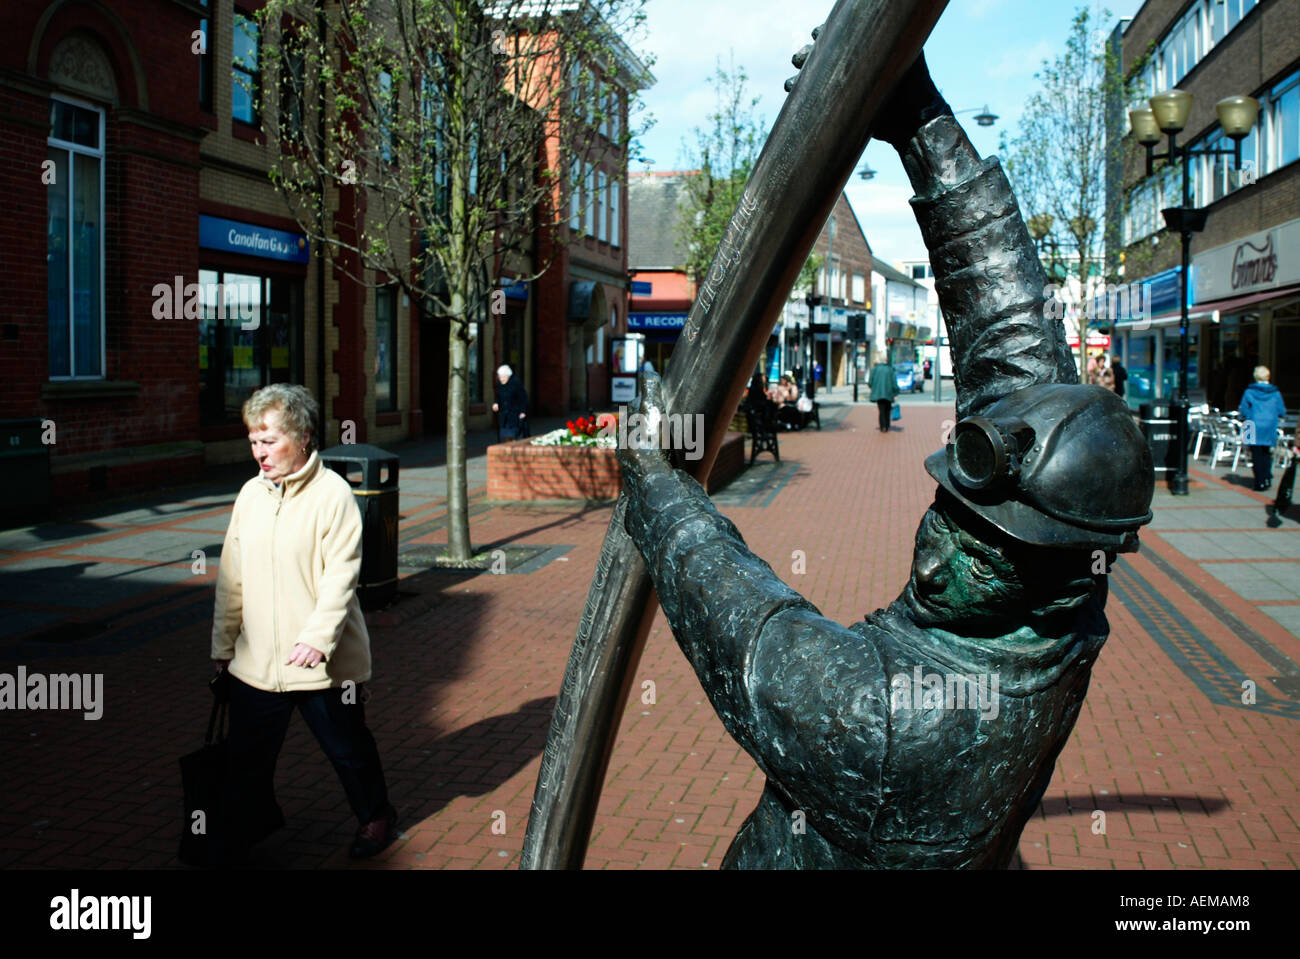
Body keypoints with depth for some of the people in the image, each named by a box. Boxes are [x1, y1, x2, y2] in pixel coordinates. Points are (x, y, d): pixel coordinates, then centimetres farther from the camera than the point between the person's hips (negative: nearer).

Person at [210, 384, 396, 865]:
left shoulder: (333, 493, -13)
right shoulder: (250, 494, 5)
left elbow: (340, 576, -17)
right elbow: (231, 578, 12)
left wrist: (318, 638, -27)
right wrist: (223, 646, 14)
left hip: (323, 662, -4)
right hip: (256, 661, 5)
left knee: (348, 748, 14)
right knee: (246, 761, 11)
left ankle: (376, 816, 39)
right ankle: (230, 847, 31)